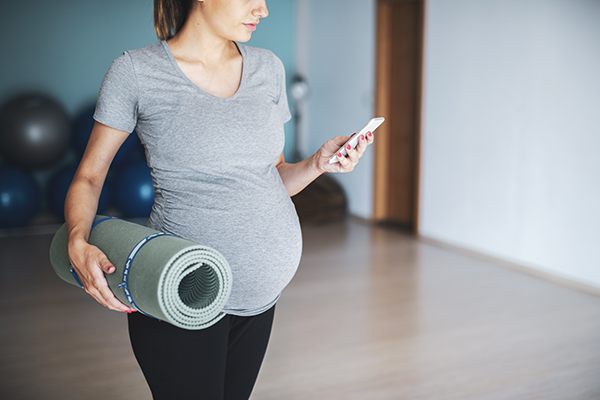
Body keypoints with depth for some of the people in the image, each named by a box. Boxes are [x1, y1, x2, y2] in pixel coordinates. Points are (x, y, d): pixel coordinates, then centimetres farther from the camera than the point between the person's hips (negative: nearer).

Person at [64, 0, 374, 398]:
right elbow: (88, 176, -2)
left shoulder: (268, 67, 6)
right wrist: (78, 243, -20)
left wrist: (317, 163, -8)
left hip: (258, 295, 5)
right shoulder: (135, 71, -8)